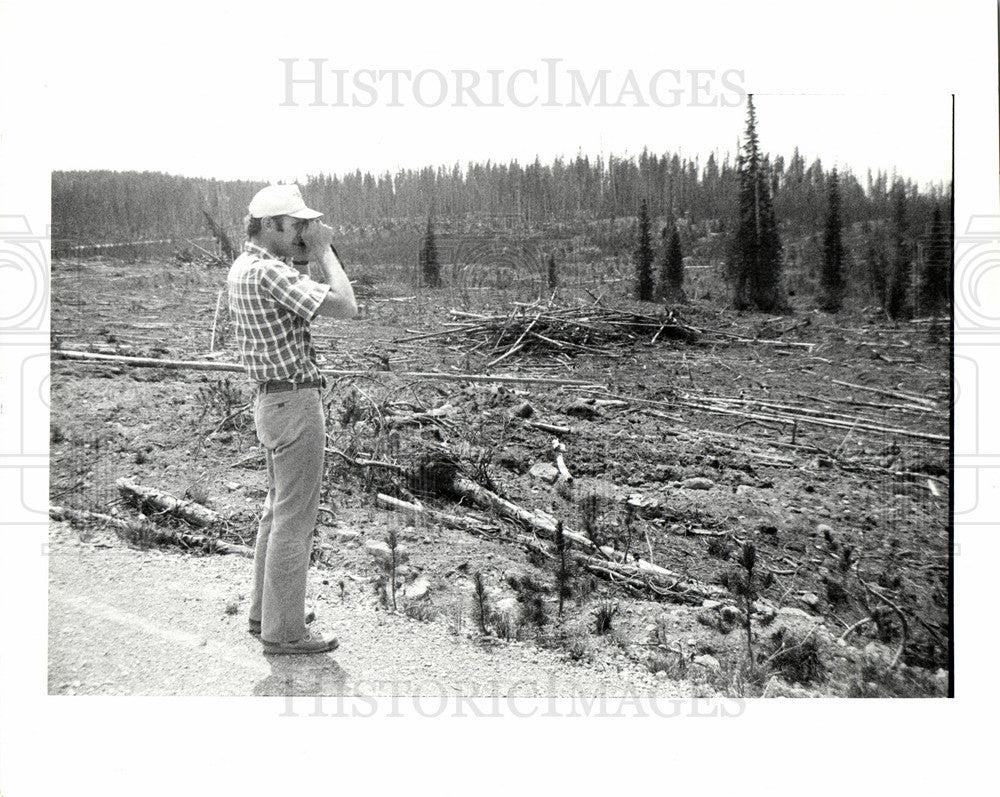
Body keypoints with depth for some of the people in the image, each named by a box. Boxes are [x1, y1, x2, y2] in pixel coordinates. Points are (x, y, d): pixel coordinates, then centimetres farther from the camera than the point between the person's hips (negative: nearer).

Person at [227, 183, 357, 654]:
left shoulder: (242, 268, 11)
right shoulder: (268, 271, -19)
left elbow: (317, 294, 20)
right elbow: (346, 307, -24)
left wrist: (314, 255, 7)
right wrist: (323, 250, -13)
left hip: (270, 399, 11)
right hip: (294, 400, -11)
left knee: (279, 510, 21)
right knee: (295, 519, -1)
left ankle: (264, 611, 33)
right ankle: (283, 631, 10)